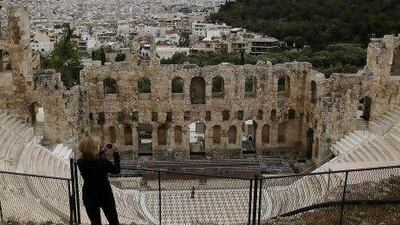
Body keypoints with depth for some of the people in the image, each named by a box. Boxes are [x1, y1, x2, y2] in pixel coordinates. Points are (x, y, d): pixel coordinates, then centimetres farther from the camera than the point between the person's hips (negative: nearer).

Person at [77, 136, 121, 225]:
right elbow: (117, 170, -6)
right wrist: (115, 153, -2)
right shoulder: (103, 161, -25)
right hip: (105, 195, -3)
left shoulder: (80, 162, -14)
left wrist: (102, 151, 9)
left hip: (89, 198, 3)